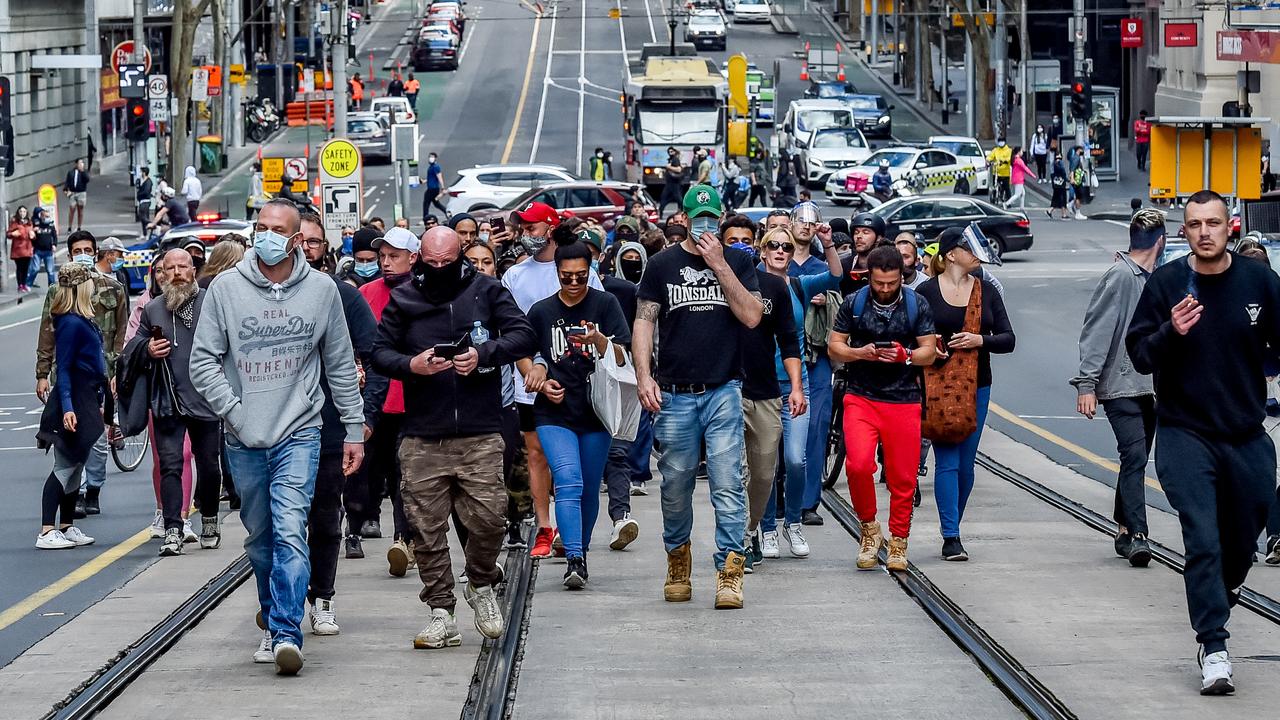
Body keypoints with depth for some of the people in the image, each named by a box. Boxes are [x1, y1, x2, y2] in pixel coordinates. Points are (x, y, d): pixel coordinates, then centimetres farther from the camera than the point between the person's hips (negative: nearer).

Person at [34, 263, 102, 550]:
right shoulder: (71, 324, -16)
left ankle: (67, 528, 20)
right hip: (75, 404, -10)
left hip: (86, 402, 10)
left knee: (75, 466, 13)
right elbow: (63, 368, -19)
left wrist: (98, 404, 23)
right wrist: (67, 408, -25)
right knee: (65, 467, -9)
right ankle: (47, 532, -9)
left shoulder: (82, 321, 12)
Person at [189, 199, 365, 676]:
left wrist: (354, 429, 9)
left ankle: (287, 633, -19)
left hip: (299, 434, -2)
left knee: (290, 532, -15)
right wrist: (234, 413, -9)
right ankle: (274, 621, 30)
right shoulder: (226, 288, 0)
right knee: (260, 538, 12)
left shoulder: (321, 290, 3)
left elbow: (341, 365, 10)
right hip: (244, 440, 2)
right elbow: (203, 361, 2)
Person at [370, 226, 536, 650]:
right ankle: (441, 614, 7)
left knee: (488, 518, -7)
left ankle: (481, 586, 21)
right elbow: (379, 351, 7)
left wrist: (484, 353, -15)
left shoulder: (486, 292, 6)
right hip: (422, 437, 1)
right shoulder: (403, 300, 8)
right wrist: (410, 365, -13)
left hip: (480, 435, -1)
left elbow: (523, 336, 1)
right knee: (427, 527, 0)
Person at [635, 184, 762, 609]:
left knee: (727, 485, -8)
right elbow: (644, 321, 5)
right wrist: (644, 375, -7)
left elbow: (752, 316, -4)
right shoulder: (662, 265, 7)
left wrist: (719, 266, -9)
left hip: (724, 391, -1)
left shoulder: (738, 262, 8)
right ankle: (677, 559, 26)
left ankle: (729, 573, -9)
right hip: (674, 394, 1)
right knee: (676, 486, 7)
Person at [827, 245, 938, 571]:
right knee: (858, 464, -20)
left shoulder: (917, 305, 4)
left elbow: (928, 351, 5)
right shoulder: (853, 303, 3)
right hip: (860, 397, -1)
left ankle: (898, 543, 16)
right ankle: (869, 528, 3)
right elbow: (834, 347, 6)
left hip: (904, 401, 1)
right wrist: (861, 353, -14)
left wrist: (905, 356, -16)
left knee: (903, 478, 1)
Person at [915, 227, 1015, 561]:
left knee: (966, 464, 6)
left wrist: (980, 340, -12)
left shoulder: (987, 291, 8)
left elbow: (1008, 339, 5)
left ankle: (952, 529, 19)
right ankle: (951, 537, -11)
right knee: (947, 461, -10)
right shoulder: (927, 291, -1)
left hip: (977, 385, 4)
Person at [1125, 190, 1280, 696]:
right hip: (1185, 435, -2)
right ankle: (1214, 649, -13)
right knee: (1203, 539, -14)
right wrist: (1170, 333, -21)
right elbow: (1139, 354, -2)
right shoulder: (1165, 284, -4)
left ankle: (1216, 601, 45)